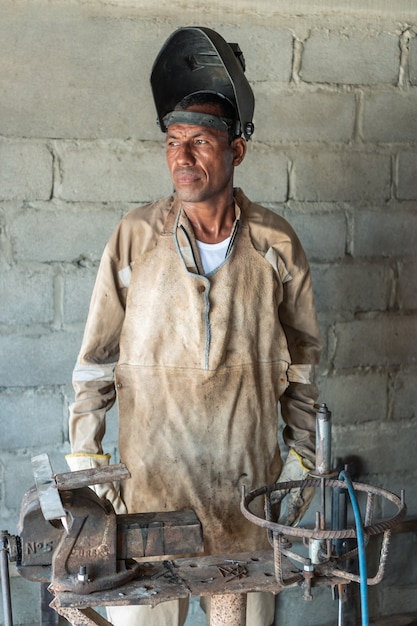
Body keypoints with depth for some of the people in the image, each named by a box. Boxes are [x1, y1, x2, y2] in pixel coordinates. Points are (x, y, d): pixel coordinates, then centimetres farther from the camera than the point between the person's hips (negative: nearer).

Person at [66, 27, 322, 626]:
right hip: (151, 479, -1)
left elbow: (301, 357, 8)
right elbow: (96, 357, 1)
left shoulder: (276, 243, -1)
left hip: (249, 480, 1)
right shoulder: (136, 237, -4)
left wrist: (302, 456, 8)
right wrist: (85, 458, 0)